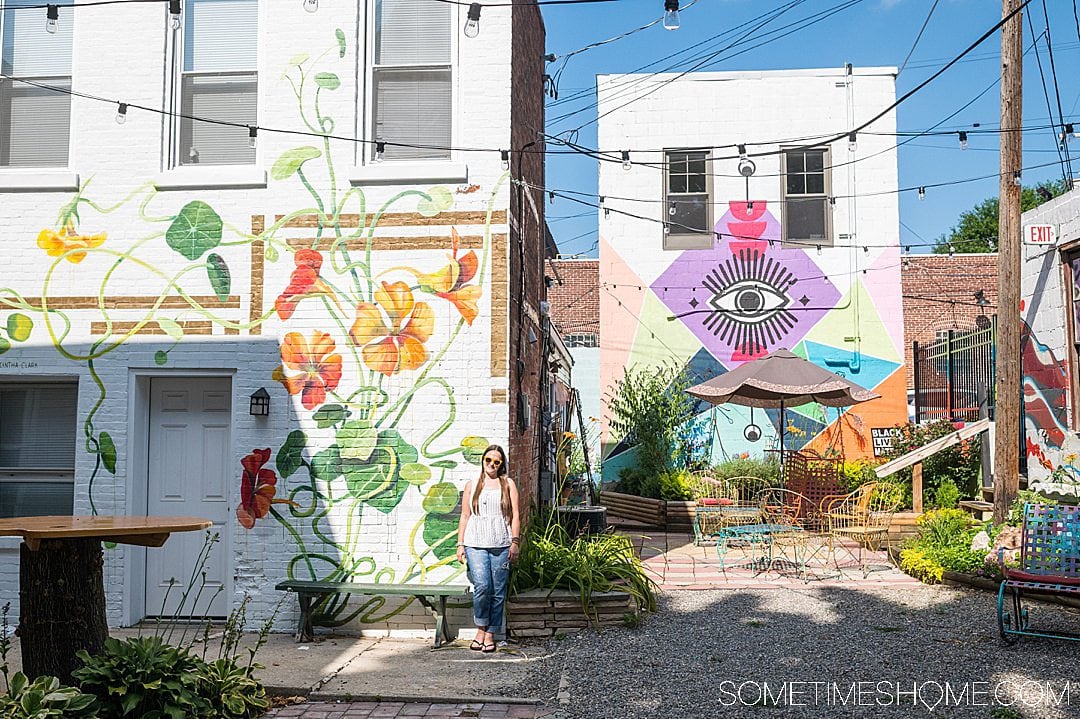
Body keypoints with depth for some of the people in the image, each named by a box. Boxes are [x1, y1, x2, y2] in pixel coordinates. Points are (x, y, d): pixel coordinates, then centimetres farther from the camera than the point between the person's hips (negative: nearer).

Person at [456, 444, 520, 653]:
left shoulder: (508, 484, 13)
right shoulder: (472, 485, 15)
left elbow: (515, 515, 8)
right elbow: (465, 516, 15)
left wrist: (515, 542, -1)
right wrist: (460, 545, 8)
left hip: (501, 545, 0)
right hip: (476, 544, 0)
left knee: (498, 592, -1)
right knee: (482, 586, -17)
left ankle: (490, 635, 9)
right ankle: (480, 629, 0)